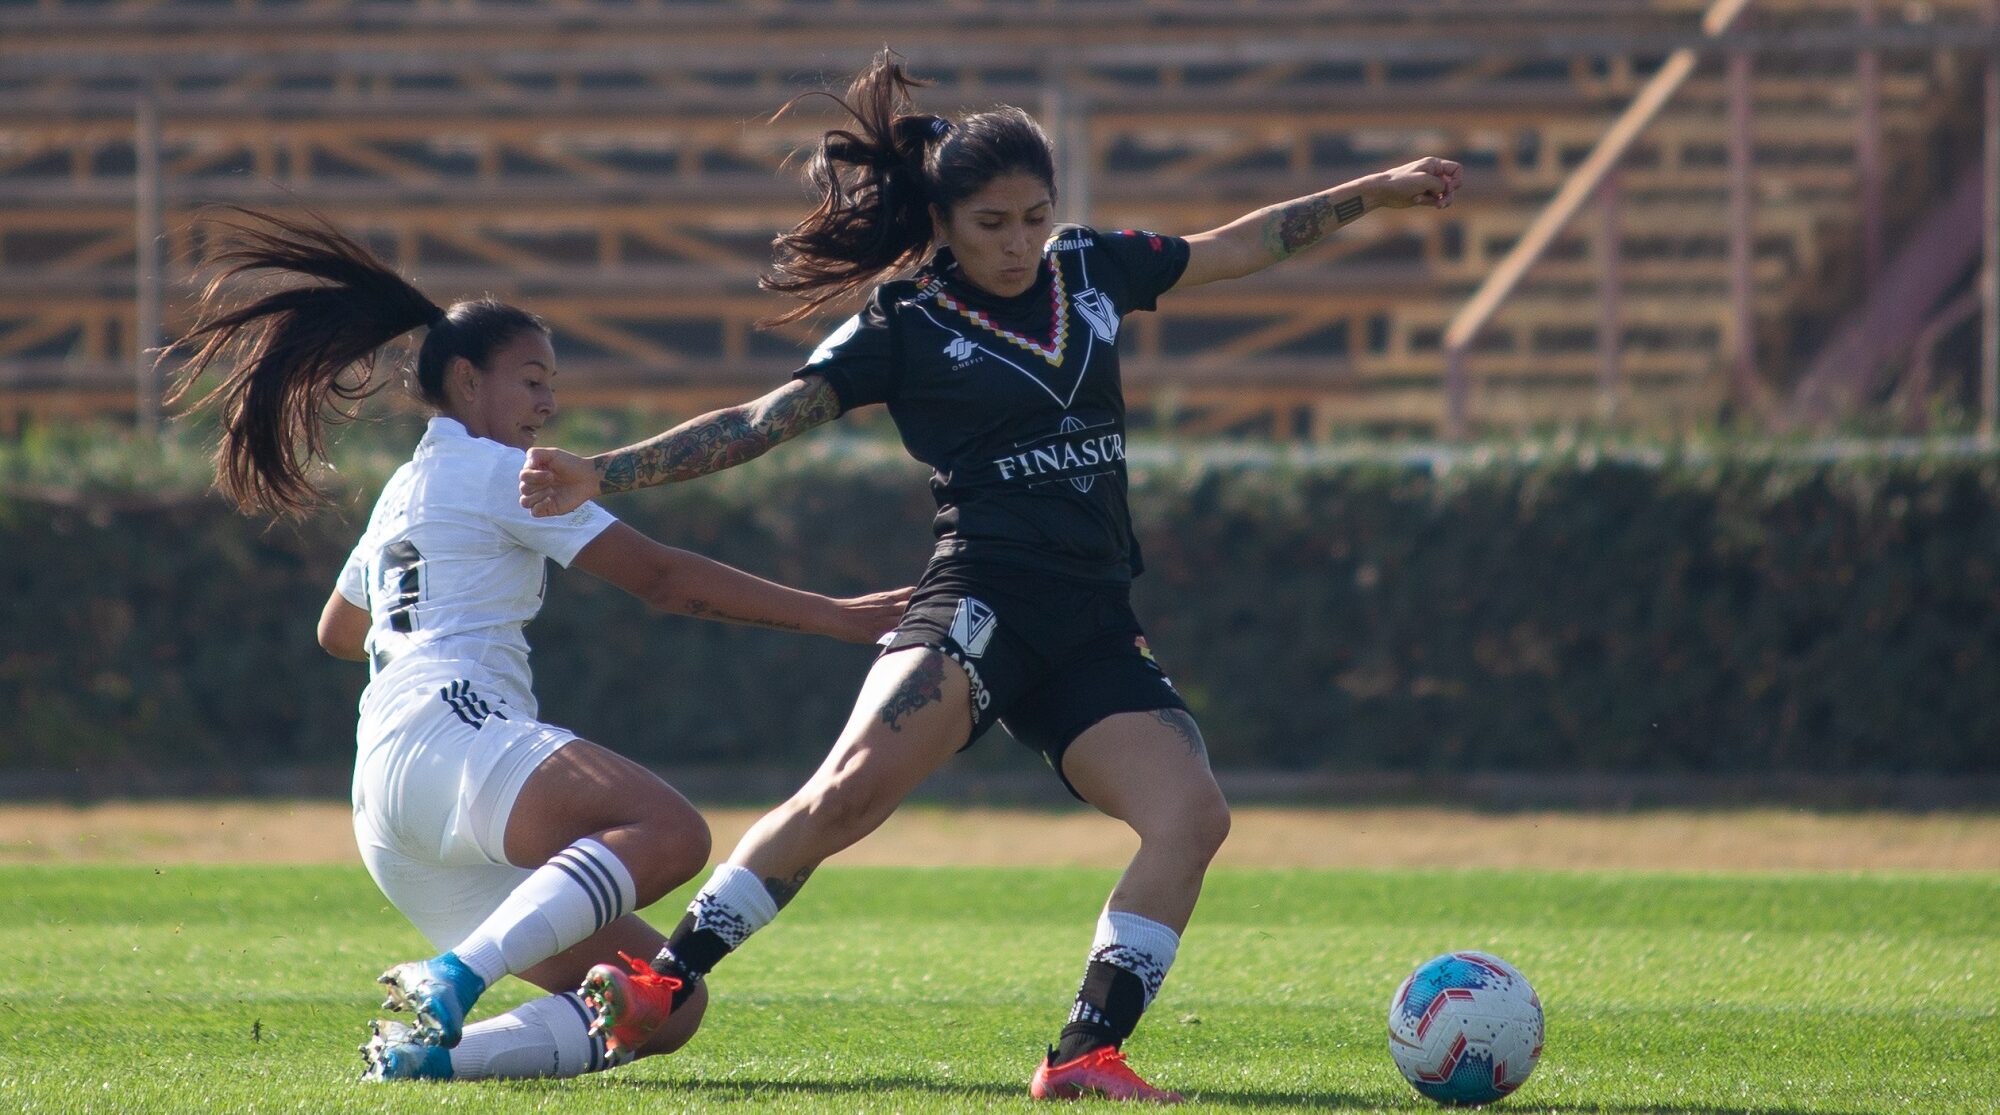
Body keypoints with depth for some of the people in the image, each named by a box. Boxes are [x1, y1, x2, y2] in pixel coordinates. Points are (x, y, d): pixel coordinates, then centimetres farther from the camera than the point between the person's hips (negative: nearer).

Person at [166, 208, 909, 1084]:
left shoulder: (403, 491, 30)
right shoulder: (493, 470, 5)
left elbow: (337, 632, 47)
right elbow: (658, 576, -2)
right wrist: (832, 617, -2)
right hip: (445, 735, -9)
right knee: (669, 831, -36)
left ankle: (426, 1047, -13)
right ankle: (453, 981, -46)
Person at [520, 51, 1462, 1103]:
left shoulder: (1090, 268, 14)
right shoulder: (906, 324, 0)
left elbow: (1238, 245, 27)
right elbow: (762, 422, -3)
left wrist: (1376, 191, 29)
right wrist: (600, 475, -12)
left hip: (1095, 632, 5)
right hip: (982, 604, -5)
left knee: (1191, 815, -16)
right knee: (852, 788, -27)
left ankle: (1085, 1056, -13)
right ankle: (665, 979, -21)